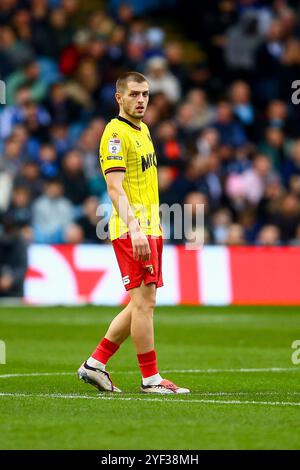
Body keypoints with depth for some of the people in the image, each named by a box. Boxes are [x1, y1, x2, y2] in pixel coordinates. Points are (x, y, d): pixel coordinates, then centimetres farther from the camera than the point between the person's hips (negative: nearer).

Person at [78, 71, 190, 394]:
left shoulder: (142, 129, 18)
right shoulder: (116, 133, -11)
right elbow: (115, 188, -20)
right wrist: (134, 229, -30)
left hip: (150, 228, 10)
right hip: (132, 231, -10)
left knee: (142, 304, 11)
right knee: (144, 301, -8)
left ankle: (95, 364, 16)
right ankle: (150, 379, -4)